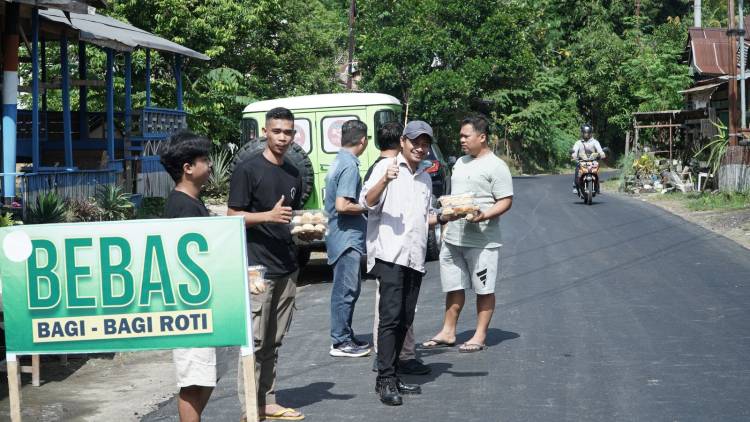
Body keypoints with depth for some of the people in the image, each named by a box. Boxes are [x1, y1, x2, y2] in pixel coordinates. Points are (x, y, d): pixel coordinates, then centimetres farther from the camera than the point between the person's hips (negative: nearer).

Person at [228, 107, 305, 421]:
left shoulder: (293, 174, 15)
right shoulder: (248, 170, -6)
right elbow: (233, 216, -9)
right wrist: (269, 216, -22)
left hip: (286, 267, 7)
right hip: (258, 267, -7)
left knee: (274, 341, 11)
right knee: (255, 340, -5)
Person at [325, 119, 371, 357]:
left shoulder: (339, 162, 11)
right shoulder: (349, 166, -18)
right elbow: (343, 205, -24)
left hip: (344, 237, 10)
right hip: (348, 237, -10)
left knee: (348, 288, 16)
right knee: (346, 290, -4)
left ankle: (344, 337, 24)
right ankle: (340, 342, 2)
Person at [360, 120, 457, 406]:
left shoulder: (425, 178, 20)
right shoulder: (386, 166, 0)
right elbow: (367, 202, -12)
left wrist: (442, 218, 10)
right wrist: (384, 180, -28)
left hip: (415, 256, 7)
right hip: (389, 254, -7)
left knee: (405, 320, 8)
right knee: (391, 316, -13)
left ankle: (391, 375, 15)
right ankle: (385, 380, -11)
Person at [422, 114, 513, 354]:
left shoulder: (496, 166, -9)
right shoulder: (460, 162, 16)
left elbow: (506, 201, -14)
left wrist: (484, 215, -27)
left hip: (481, 241, -8)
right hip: (453, 237, 8)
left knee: (484, 289, 2)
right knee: (453, 287, 12)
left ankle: (480, 336, 9)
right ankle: (448, 333, 20)